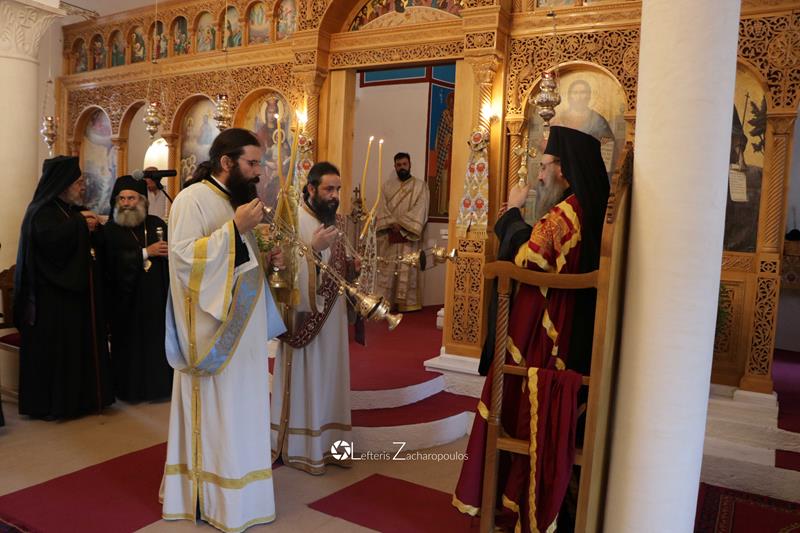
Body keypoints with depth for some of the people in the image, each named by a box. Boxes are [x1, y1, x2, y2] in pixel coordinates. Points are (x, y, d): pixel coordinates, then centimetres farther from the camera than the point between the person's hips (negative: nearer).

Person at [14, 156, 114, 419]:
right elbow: (50, 239, -28)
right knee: (54, 348, -4)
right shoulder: (41, 211, -8)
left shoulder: (77, 212, 17)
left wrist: (94, 228, -4)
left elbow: (99, 245, 16)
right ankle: (48, 404, 6)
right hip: (53, 295, -8)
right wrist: (79, 224, -15)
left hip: (80, 291, 8)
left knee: (83, 345, 10)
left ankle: (79, 397, 20)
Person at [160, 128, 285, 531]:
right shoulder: (192, 199, -12)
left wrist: (265, 258, 6)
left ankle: (234, 480, 28)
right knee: (214, 410, 0)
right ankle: (208, 497, 14)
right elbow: (184, 258, -24)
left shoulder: (236, 199, 16)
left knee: (240, 408, 14)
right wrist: (235, 228, -25)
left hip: (243, 327, 9)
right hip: (213, 329, -9)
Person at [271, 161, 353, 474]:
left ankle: (327, 442, 24)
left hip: (333, 315, 7)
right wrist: (314, 248, -30)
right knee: (304, 381, 1)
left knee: (330, 380, 13)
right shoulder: (293, 220, -12)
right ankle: (301, 448, 14)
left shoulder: (336, 222, 10)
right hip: (305, 315, -7)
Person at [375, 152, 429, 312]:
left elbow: (420, 209, -8)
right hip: (389, 236, 3)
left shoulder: (420, 186, 3)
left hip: (408, 236, -3)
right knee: (387, 270, 3)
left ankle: (406, 302, 0)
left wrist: (401, 224, -15)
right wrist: (392, 224, -13)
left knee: (407, 270, -4)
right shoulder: (387, 186, 13)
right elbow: (382, 209, 4)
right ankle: (385, 302, 7)